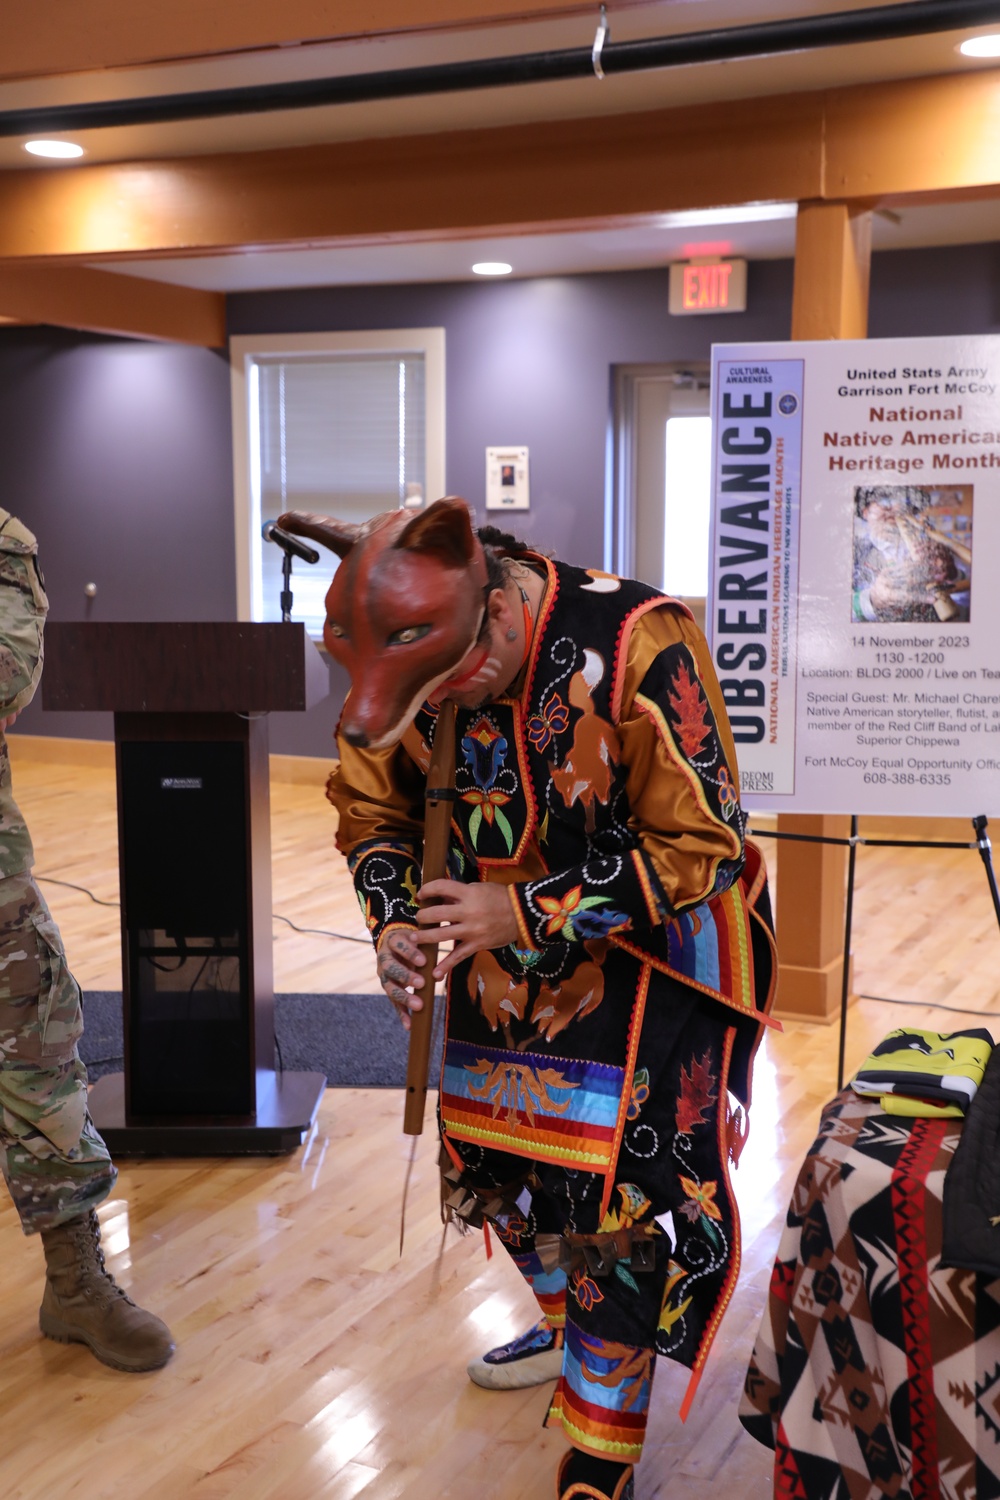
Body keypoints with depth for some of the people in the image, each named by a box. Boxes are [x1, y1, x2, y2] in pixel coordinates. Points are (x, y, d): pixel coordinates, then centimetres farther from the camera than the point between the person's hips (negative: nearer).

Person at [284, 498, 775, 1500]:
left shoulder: (639, 648, -31)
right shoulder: (408, 654, -14)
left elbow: (697, 849, -25)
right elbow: (371, 808, 3)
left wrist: (523, 912, -29)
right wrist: (394, 922, -16)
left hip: (648, 957, -6)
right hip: (513, 949, 6)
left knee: (621, 1194, -7)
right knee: (498, 1158, 18)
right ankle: (569, 1327, 49)